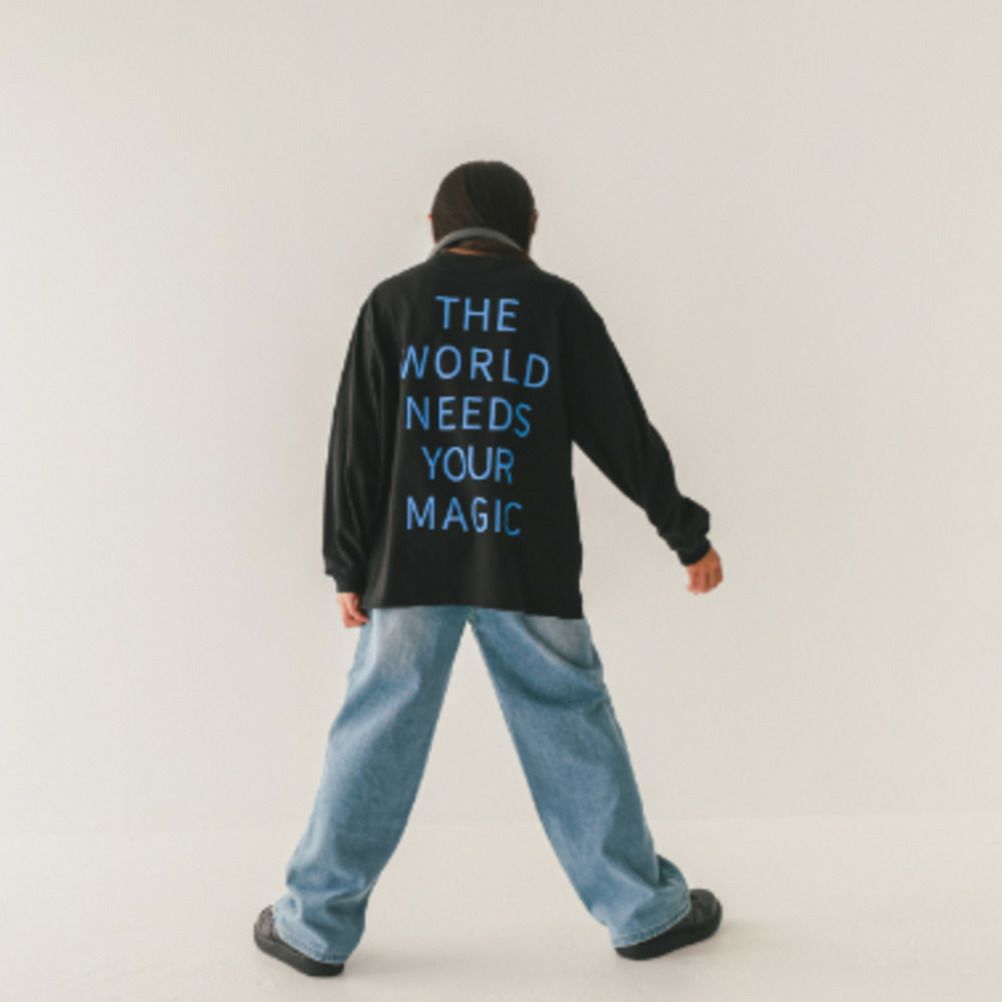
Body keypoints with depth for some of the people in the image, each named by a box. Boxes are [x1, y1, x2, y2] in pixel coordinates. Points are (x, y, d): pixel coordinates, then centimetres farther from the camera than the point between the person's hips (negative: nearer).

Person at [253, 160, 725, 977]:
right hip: (527, 568, 0)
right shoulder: (557, 303, 2)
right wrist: (687, 532, 13)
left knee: (377, 733, 8)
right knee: (573, 733, 9)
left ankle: (317, 924, 18)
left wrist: (348, 566, 7)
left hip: (410, 565, 1)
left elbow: (356, 444, 1)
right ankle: (646, 909, 22)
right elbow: (624, 432, 3)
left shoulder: (393, 302, 4)